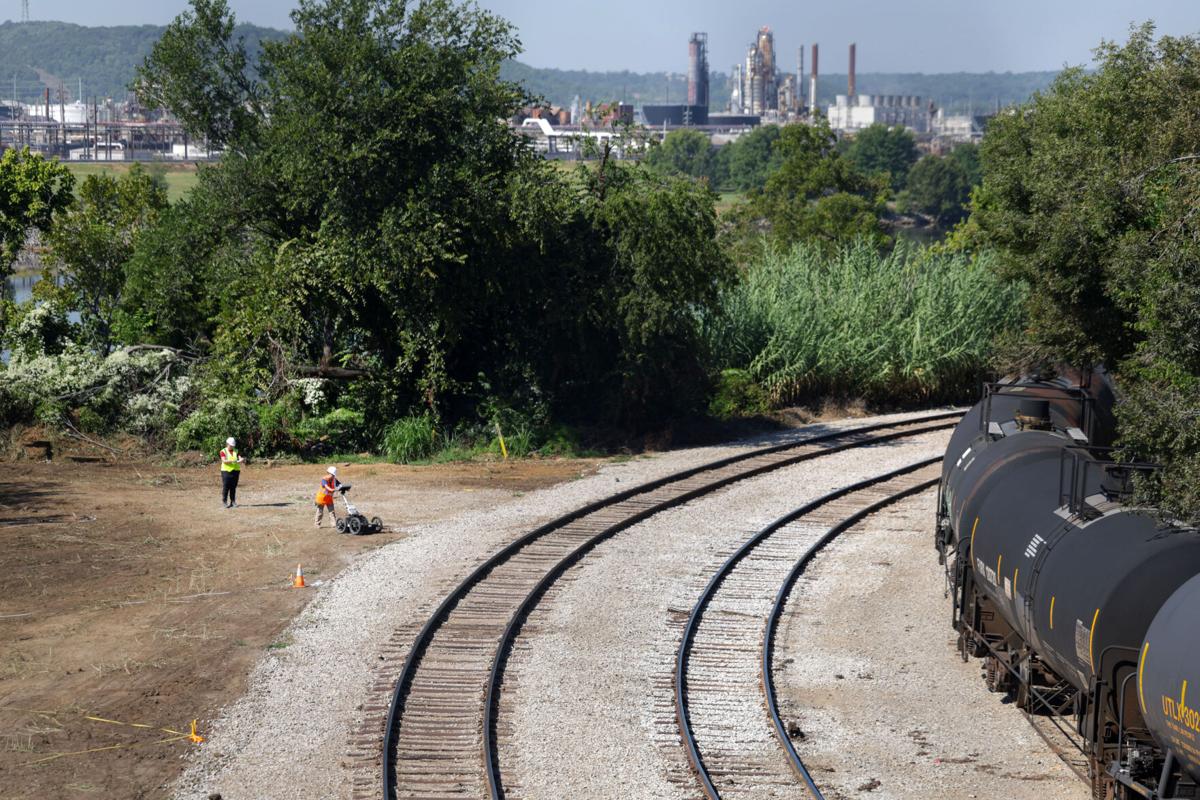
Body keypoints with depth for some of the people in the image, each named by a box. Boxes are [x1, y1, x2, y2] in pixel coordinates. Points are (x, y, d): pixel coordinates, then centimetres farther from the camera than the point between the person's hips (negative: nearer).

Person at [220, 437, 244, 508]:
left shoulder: (236, 451, 10)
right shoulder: (223, 452, -2)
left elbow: (240, 459, 1)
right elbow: (224, 461, -16)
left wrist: (241, 460, -24)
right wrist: (231, 461, -31)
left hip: (235, 471, 3)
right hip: (226, 471, -3)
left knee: (233, 487, 3)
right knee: (226, 487, -6)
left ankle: (233, 502, 6)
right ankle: (224, 502, -1)